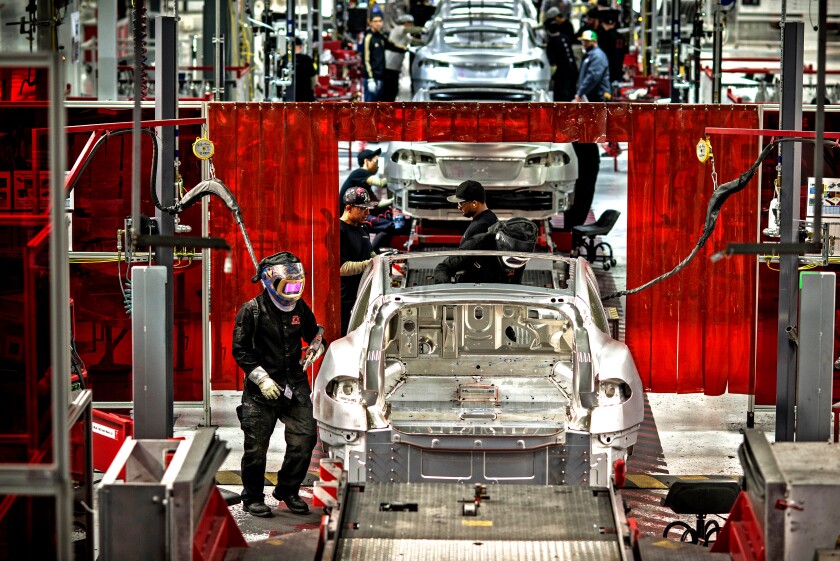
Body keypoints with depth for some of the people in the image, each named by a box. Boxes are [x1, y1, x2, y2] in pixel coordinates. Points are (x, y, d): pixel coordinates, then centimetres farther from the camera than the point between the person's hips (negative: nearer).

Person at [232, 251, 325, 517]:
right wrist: (262, 378, -13)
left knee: (305, 438, -2)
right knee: (256, 445, -1)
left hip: (295, 385, 4)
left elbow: (315, 335, 24)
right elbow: (240, 350, -6)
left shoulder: (300, 309, 8)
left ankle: (287, 490, 16)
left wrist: (317, 348, -1)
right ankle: (252, 498, 13)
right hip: (262, 387, -4)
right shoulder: (252, 310, -6)